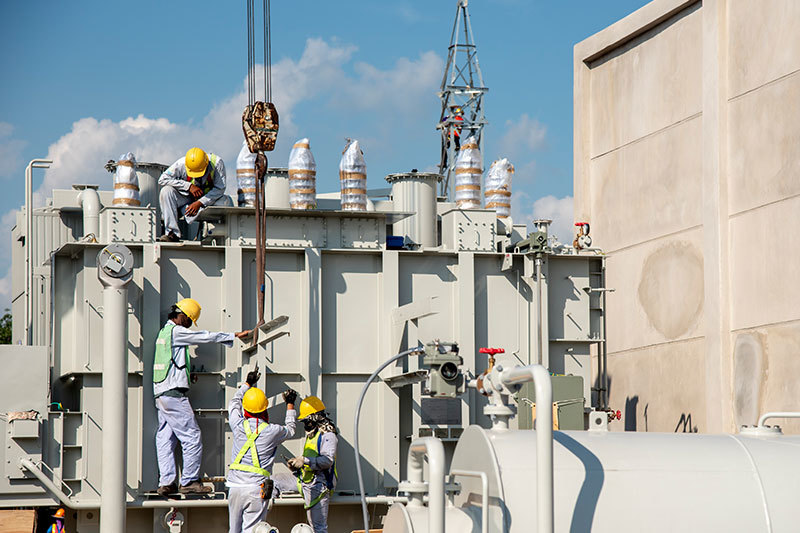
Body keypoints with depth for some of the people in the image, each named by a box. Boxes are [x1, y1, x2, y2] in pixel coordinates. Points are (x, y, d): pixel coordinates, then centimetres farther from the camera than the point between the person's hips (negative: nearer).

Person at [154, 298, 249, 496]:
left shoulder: (164, 331, 19)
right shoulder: (176, 331, -9)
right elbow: (206, 337, -5)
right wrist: (234, 336, 3)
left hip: (161, 395, 10)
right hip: (174, 393, -10)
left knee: (165, 439, 7)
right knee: (192, 437, -4)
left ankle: (165, 482, 4)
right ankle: (189, 481, -1)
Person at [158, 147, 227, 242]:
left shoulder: (217, 162, -20)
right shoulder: (181, 164, -18)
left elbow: (219, 189, -18)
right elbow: (162, 179, -19)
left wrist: (199, 203, -27)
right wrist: (189, 186, -24)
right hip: (187, 198, 1)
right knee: (166, 191, -25)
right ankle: (172, 233, -27)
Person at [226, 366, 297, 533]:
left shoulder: (238, 425, 0)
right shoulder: (272, 431, -6)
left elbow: (234, 402, 23)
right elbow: (290, 430, 19)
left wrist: (248, 383, 39)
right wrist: (290, 404, 34)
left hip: (235, 488, 3)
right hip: (257, 490, -3)